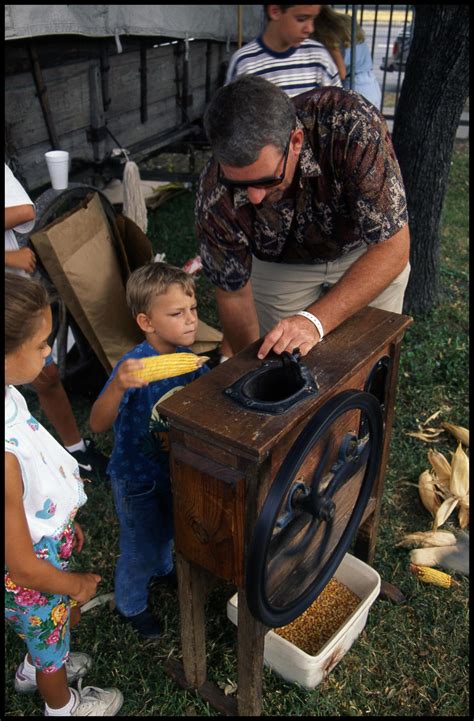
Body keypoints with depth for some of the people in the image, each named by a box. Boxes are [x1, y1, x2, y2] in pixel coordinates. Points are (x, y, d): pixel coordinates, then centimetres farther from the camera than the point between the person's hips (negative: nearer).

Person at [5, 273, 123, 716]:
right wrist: (77, 584, -10)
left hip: (47, 543, 7)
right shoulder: (5, 459, -43)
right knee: (53, 642, 25)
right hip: (30, 580, -7)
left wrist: (67, 525, 13)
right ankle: (64, 706, 58)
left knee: (64, 619, 35)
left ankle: (32, 670, 67)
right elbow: (22, 566, -29)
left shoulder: (10, 395, -17)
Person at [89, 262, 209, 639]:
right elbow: (98, 424, -42)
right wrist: (118, 385, -59)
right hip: (137, 477, -6)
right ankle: (131, 605, 46)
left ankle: (163, 567, 63)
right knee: (141, 550, 16)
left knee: (169, 529, 31)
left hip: (175, 467, 6)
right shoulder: (134, 366, -33)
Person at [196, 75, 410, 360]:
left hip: (369, 250, 0)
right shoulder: (215, 195, -31)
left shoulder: (352, 125, -38)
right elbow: (234, 294, -16)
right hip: (279, 266, 1)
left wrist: (316, 321, -44)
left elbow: (393, 249, -34)